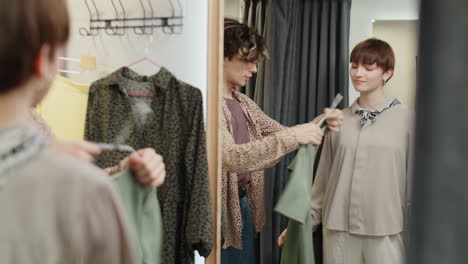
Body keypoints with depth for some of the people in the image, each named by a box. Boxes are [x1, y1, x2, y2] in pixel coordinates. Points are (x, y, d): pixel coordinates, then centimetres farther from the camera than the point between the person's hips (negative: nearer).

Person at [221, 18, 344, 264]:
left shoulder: (244, 104, 10)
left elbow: (280, 133, 15)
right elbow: (231, 157, -31)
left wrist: (318, 124, -4)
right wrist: (293, 136, -30)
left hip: (244, 204, 8)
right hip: (219, 208, -8)